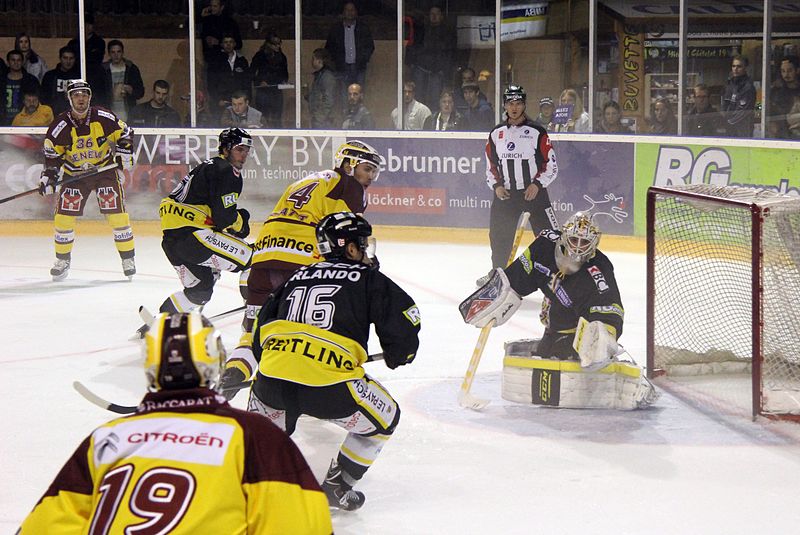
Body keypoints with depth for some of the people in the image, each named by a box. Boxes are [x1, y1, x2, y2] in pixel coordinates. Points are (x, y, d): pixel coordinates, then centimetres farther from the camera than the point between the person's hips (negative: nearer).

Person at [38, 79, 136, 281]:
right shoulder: (60, 125, -11)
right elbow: (52, 153, -2)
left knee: (117, 214, -10)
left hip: (105, 169, -1)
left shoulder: (104, 118, -13)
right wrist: (49, 175, -11)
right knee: (63, 216, -5)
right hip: (74, 173, 1)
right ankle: (62, 260, 13)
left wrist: (124, 152, -9)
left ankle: (128, 258, 3)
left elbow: (124, 133, 1)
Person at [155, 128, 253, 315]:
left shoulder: (208, 166, 24)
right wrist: (241, 222, 5)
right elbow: (224, 217, -14)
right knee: (250, 259, -7)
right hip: (190, 235, -10)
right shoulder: (226, 172, -7)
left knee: (200, 291, 22)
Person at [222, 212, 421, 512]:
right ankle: (336, 486, 21)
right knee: (384, 419, 19)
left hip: (271, 379, 6)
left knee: (267, 419, 38)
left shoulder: (298, 277, 26)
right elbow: (403, 315, 4)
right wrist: (398, 355, 23)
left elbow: (262, 326, 30)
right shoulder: (368, 279, 11)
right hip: (328, 385, -5)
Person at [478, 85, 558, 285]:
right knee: (498, 236, 11)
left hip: (534, 192, -4)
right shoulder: (496, 134, 8)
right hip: (505, 193, 4)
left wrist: (537, 185, -15)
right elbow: (490, 165, 16)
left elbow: (551, 165, -4)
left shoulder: (536, 132, -4)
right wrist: (496, 186, 1)